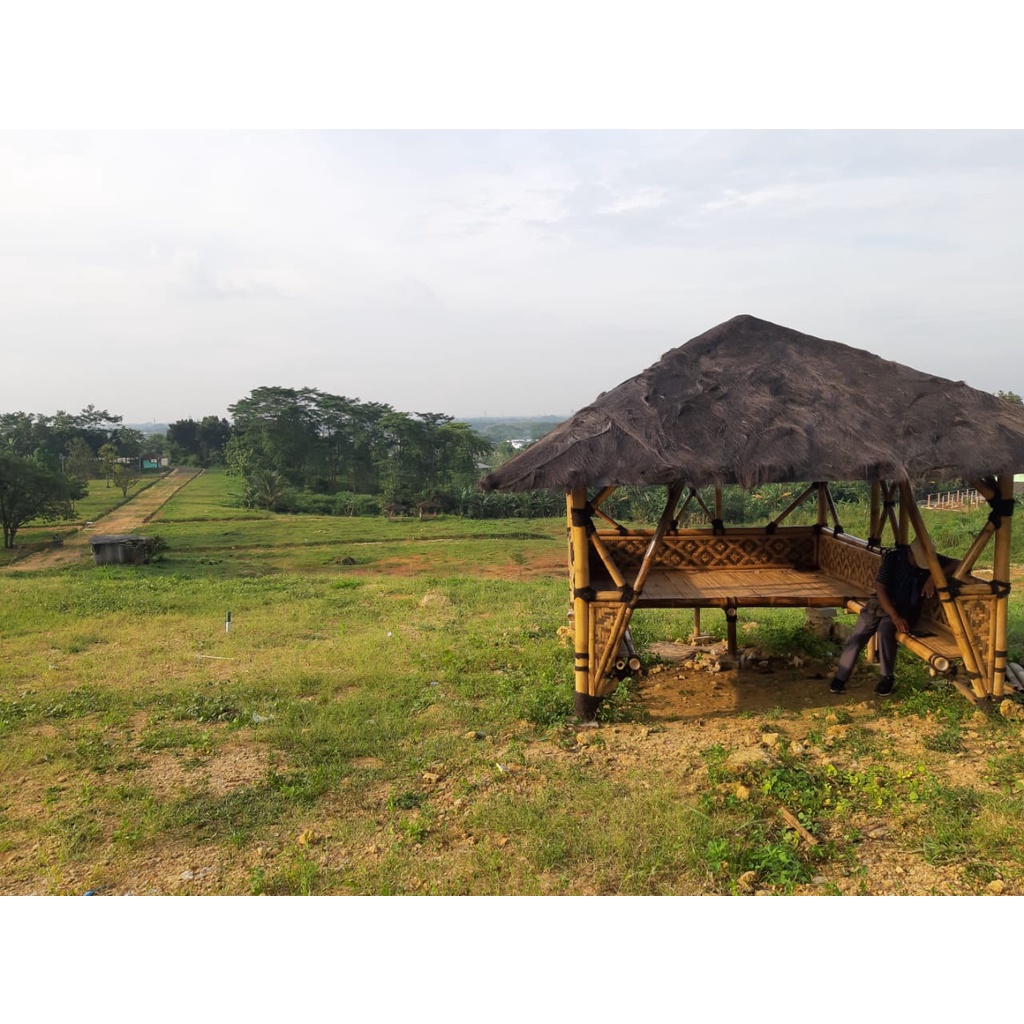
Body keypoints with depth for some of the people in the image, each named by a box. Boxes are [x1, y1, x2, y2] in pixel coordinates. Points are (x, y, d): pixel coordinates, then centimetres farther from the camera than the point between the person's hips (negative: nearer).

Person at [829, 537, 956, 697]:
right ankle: (840, 677, -5)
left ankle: (888, 678, -15)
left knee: (885, 629, -32)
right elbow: (880, 588, -12)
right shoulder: (893, 557, -11)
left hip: (906, 609, 0)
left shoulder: (930, 560, -7)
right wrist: (894, 616, -23)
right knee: (858, 635, -19)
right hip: (882, 603, 0)